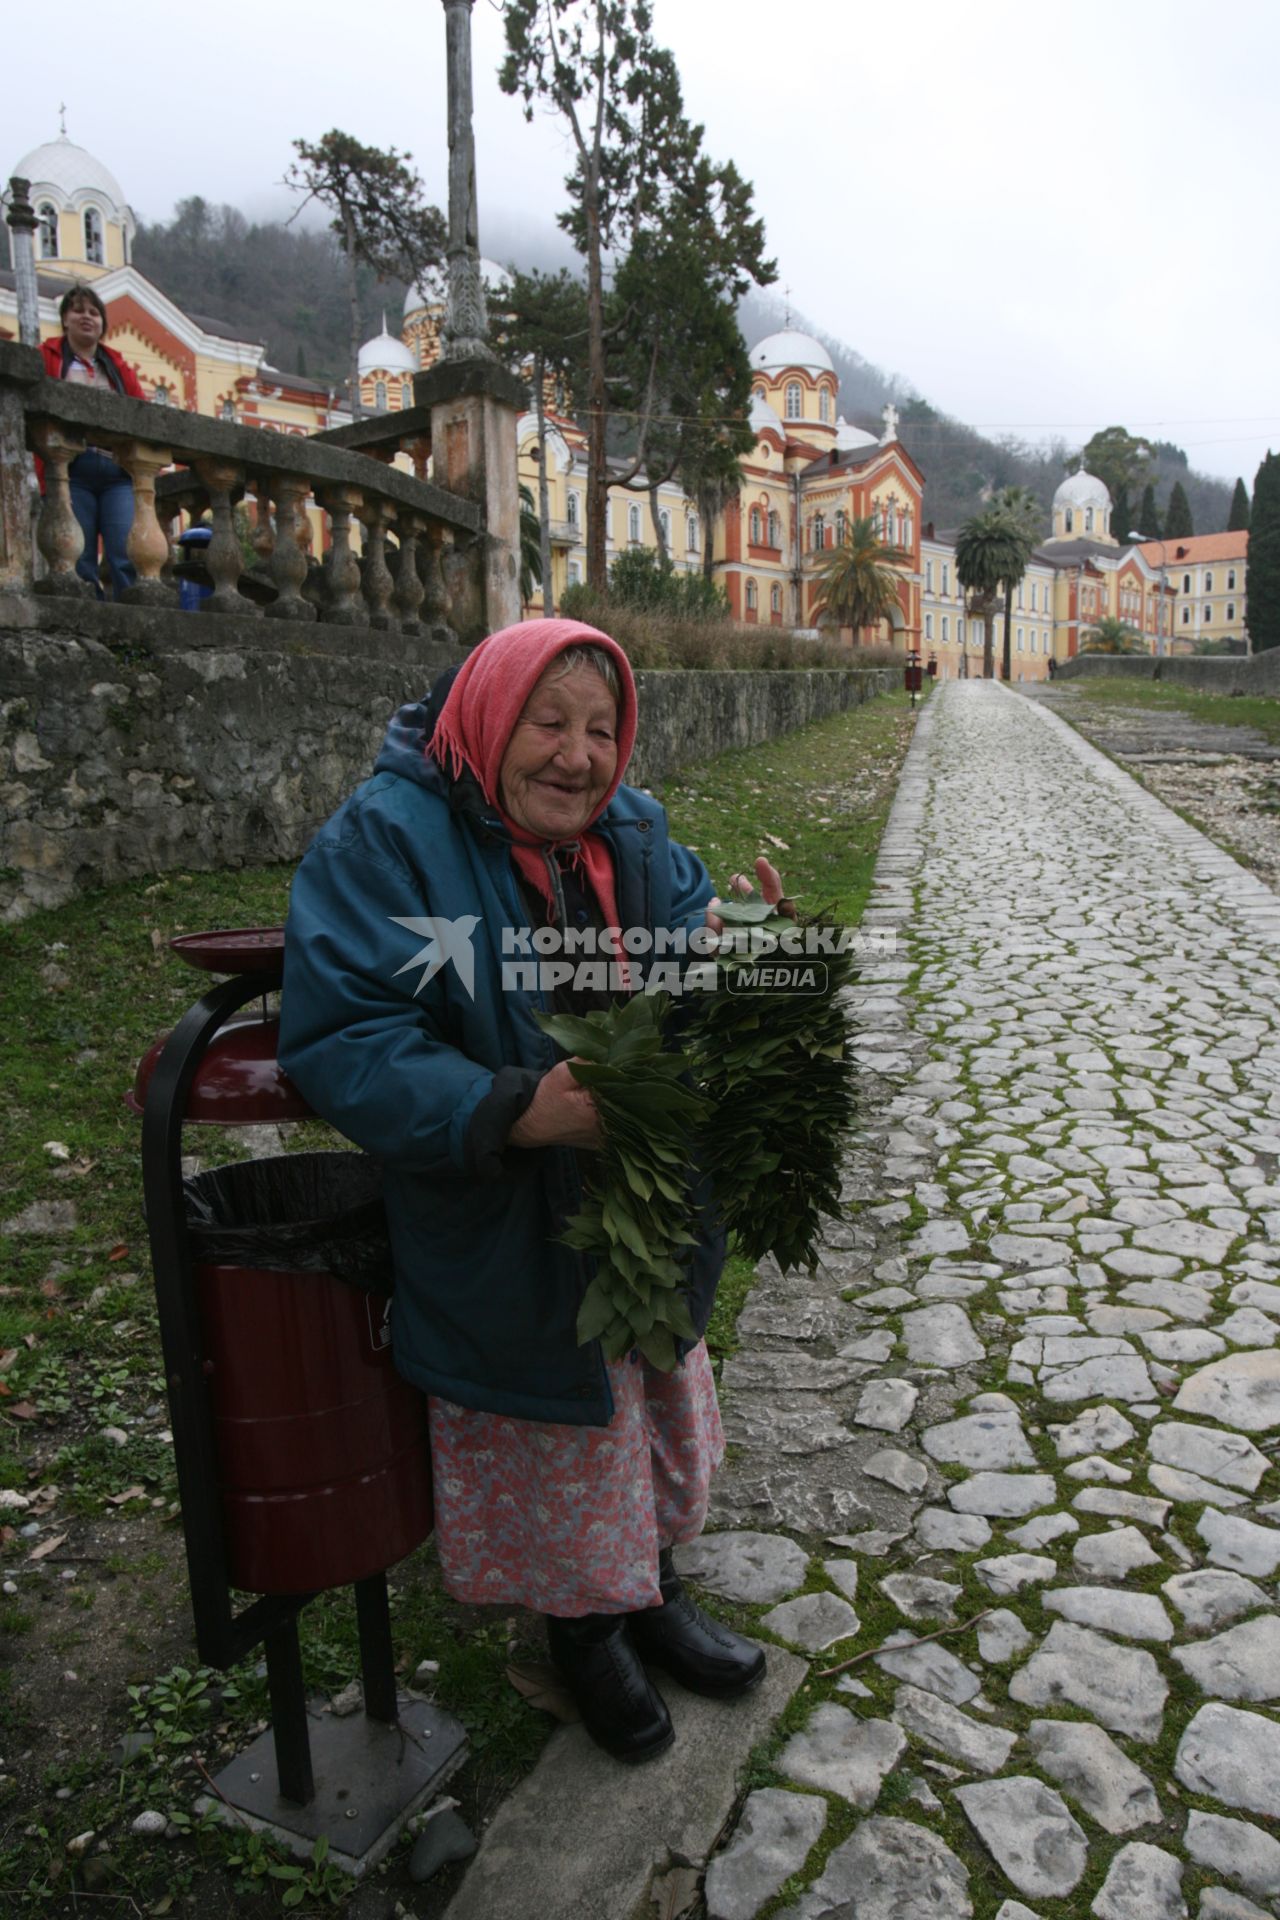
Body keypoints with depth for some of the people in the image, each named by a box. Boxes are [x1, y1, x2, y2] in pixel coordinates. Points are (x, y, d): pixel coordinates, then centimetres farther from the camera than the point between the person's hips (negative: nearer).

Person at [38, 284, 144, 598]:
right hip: (72, 470, -2)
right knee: (79, 560, -4)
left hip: (119, 470, 2)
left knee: (128, 556, -12)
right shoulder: (46, 358, 13)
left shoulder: (118, 366, 23)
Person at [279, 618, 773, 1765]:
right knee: (550, 1450, 16)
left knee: (653, 1415, 25)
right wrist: (513, 1111, -36)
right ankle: (582, 1630, 47)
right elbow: (340, 1039, -26)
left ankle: (653, 1594, 53)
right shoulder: (386, 839, -19)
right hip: (506, 1244, -5)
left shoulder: (634, 828, 0)